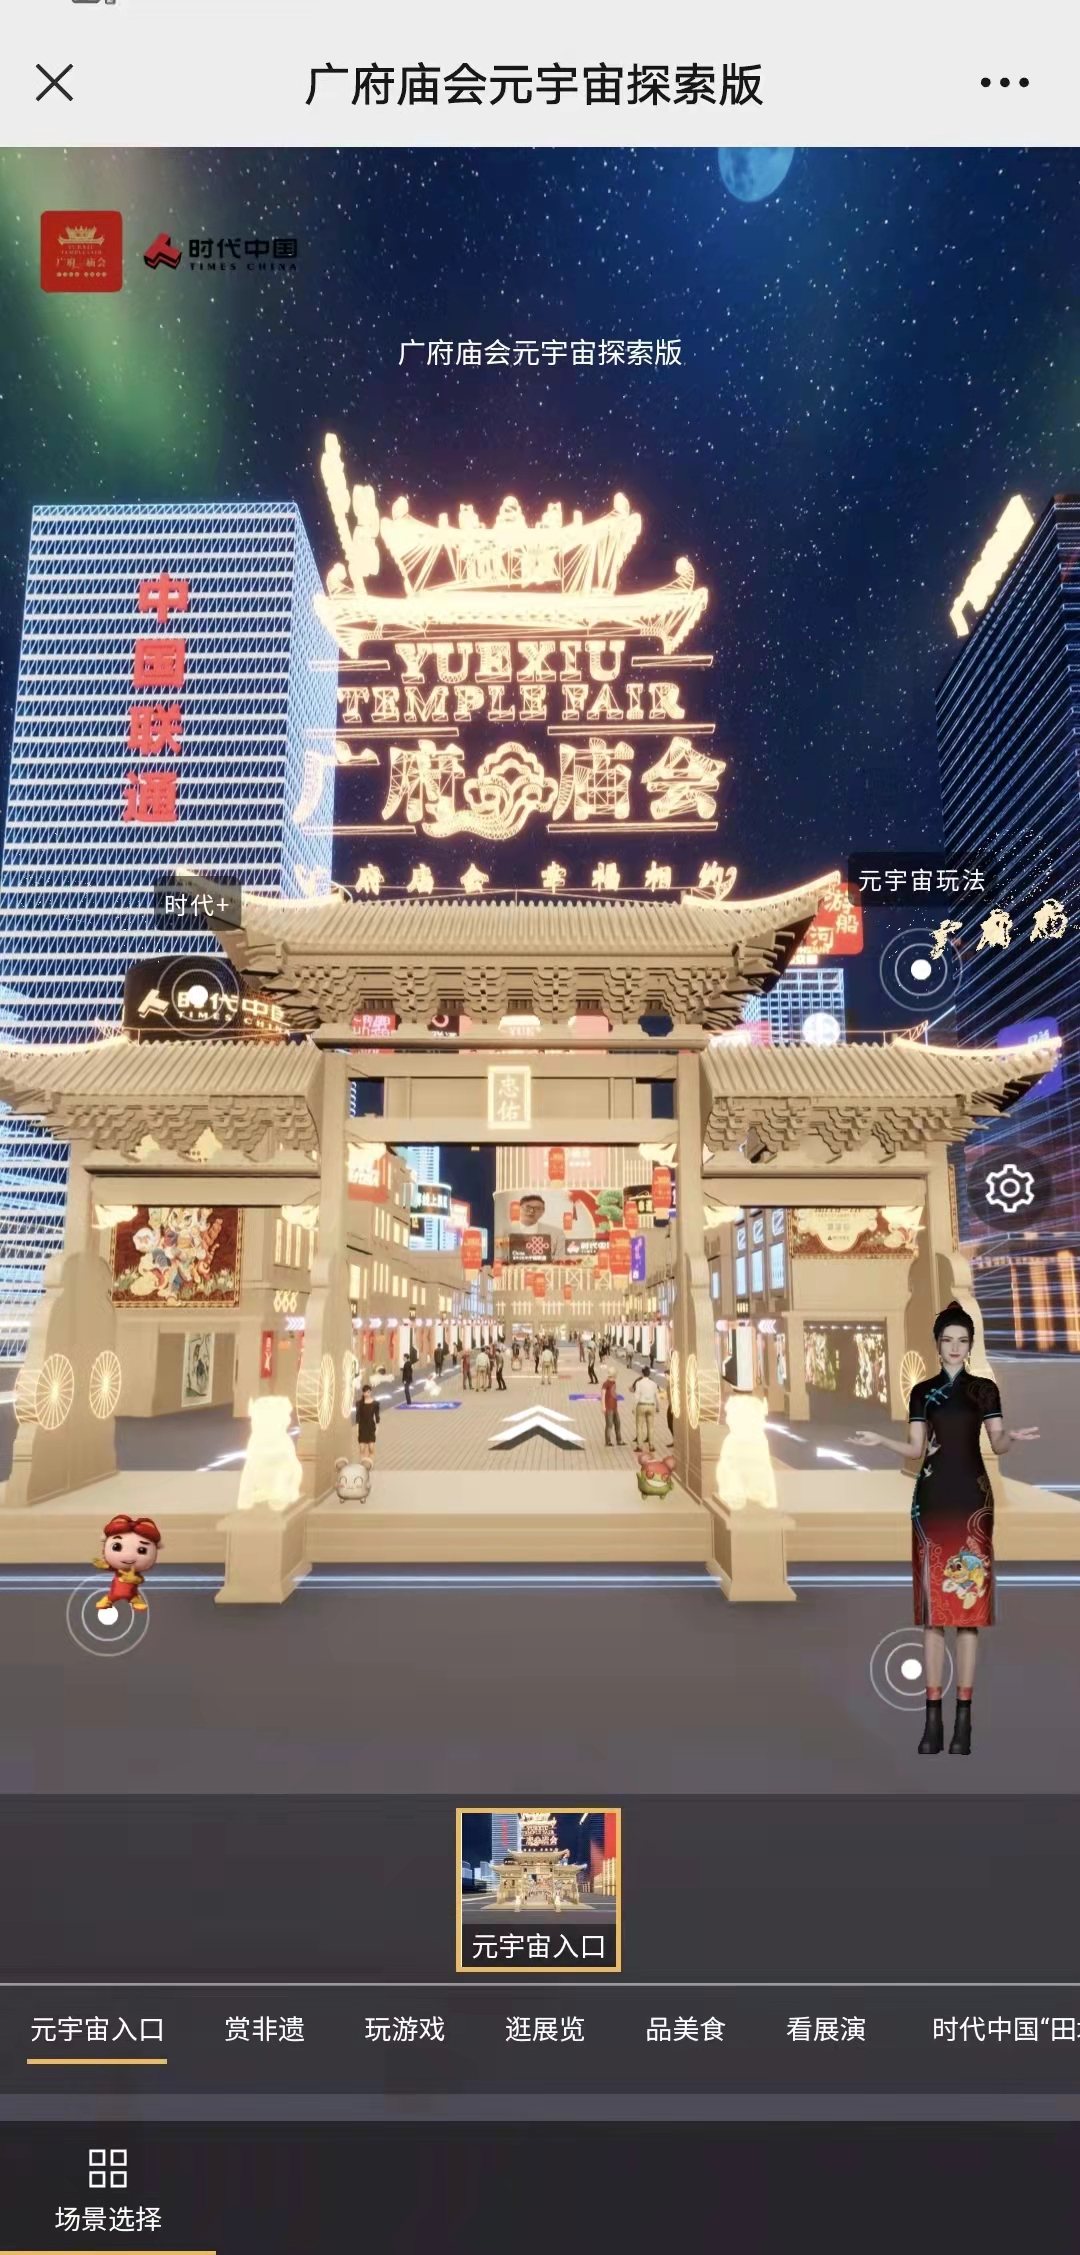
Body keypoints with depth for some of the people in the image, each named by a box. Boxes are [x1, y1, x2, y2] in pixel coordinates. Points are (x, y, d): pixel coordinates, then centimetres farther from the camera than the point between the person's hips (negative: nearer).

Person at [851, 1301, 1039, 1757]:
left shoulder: (985, 1389, 7)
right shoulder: (922, 1392, 10)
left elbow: (998, 1444, 1)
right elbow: (915, 1450, 6)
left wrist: (1014, 1437, -20)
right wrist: (882, 1441, -11)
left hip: (973, 1500, -1)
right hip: (931, 1500, 1)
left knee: (969, 1604, -3)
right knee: (932, 1606, -1)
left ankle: (963, 1716, 3)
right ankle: (933, 1716, 3)